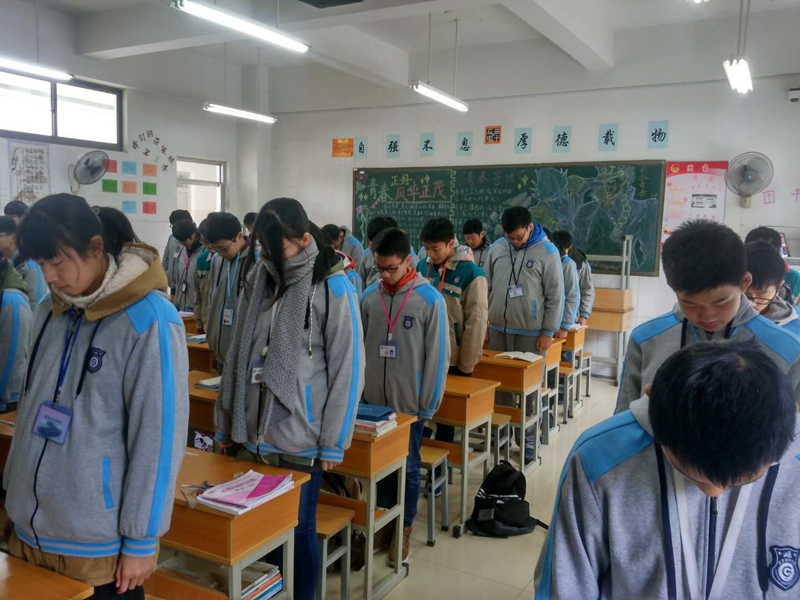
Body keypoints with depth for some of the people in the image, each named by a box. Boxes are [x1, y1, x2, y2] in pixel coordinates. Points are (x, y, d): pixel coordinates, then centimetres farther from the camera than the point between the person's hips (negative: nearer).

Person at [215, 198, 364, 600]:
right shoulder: (258, 278, 5)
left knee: (297, 530, 9)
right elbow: (237, 356, 10)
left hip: (300, 439, -4)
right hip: (251, 434, 4)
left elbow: (347, 368, -8)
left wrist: (334, 442, -8)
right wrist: (225, 423, 11)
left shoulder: (331, 287, -9)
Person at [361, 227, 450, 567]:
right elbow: (360, 347, 7)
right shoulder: (370, 296, -1)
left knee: (407, 467, 11)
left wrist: (428, 404, -8)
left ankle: (404, 529, 28)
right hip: (373, 401, 4)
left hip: (410, 402, -3)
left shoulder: (430, 299, -12)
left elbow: (437, 355, -9)